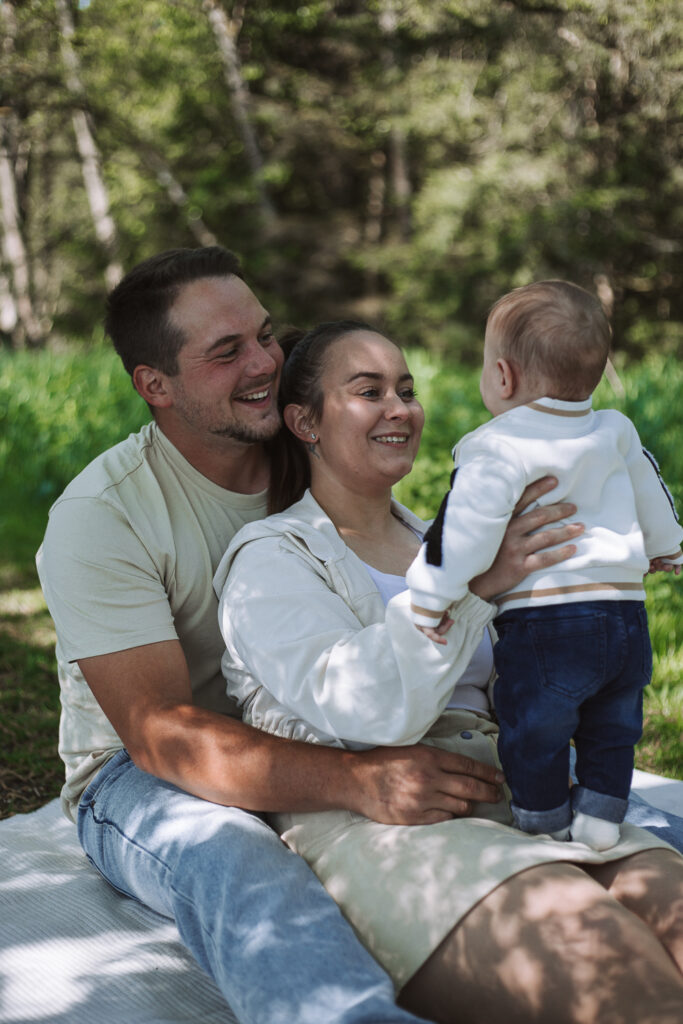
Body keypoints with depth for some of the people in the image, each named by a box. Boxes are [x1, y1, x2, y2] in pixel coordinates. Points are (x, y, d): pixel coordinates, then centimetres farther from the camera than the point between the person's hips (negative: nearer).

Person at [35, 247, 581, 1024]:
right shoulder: (98, 518, -16)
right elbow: (159, 733, -26)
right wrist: (359, 783, -39)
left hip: (316, 742, 6)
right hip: (142, 779, -5)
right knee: (239, 866, -41)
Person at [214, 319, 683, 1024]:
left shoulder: (434, 543, 26)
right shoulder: (269, 558, 5)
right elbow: (367, 708, -14)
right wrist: (472, 580, -14)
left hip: (504, 809, 6)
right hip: (360, 820, -6)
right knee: (602, 962, -33)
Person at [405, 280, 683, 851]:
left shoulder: (499, 450, -10)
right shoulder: (616, 434, 12)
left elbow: (468, 527, -19)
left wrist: (432, 595, -13)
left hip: (544, 618, -6)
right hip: (627, 615, 6)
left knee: (534, 736, 10)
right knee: (611, 733, 22)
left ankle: (544, 835, 20)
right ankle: (599, 819, 27)